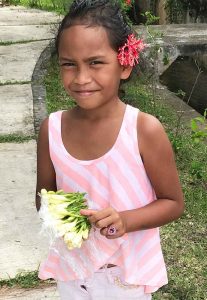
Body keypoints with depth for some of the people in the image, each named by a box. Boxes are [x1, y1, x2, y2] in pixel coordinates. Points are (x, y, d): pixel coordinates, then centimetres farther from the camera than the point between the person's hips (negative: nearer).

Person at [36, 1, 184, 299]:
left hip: (129, 275, -2)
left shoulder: (145, 130, -21)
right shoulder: (52, 128, -12)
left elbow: (173, 203, -11)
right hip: (72, 270, 3)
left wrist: (126, 220, -26)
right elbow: (44, 194, 2)